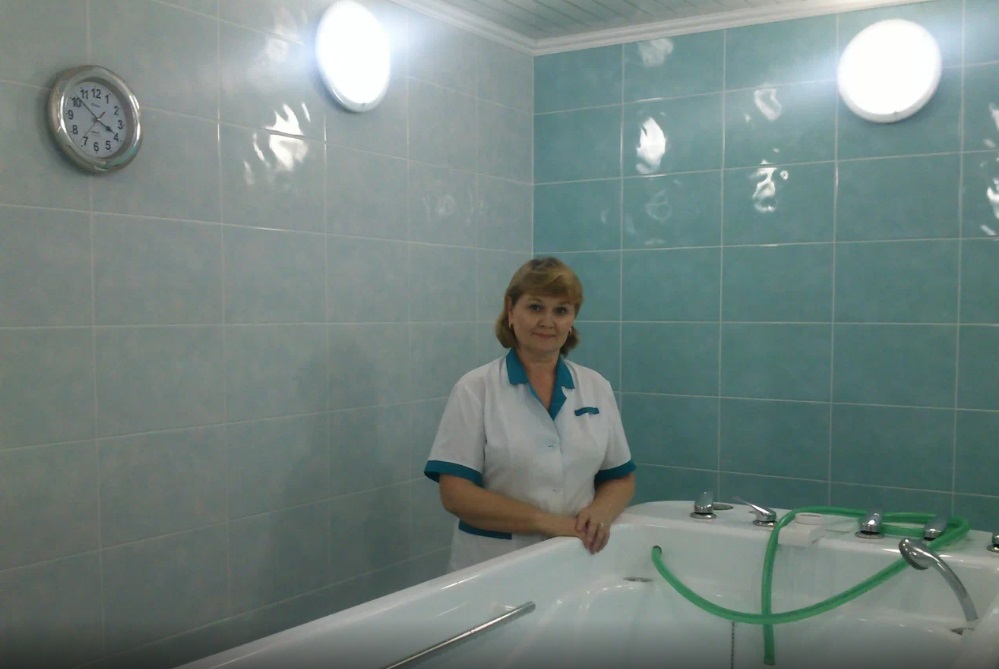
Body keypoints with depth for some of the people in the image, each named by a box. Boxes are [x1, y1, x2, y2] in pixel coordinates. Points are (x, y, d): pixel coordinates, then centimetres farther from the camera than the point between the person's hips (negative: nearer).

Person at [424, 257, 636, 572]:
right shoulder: (475, 389, -2)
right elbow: (456, 494, -8)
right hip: (493, 568, -3)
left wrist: (600, 513, -8)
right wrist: (547, 521, -15)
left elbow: (621, 478, 13)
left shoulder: (597, 388, 8)